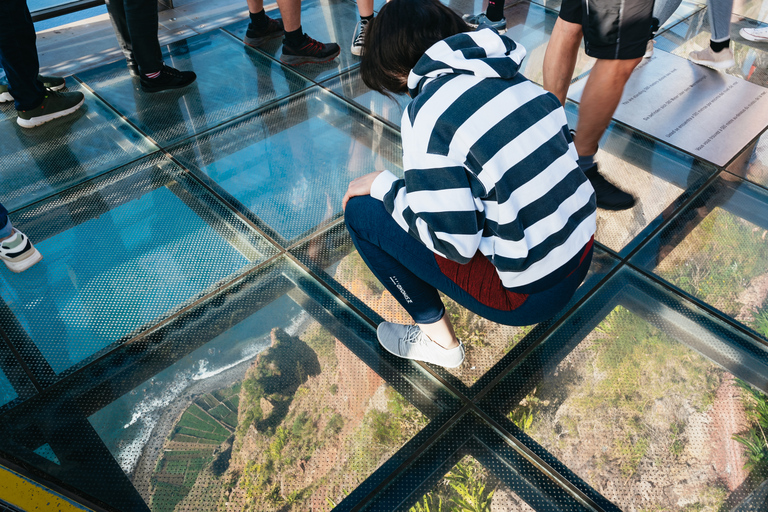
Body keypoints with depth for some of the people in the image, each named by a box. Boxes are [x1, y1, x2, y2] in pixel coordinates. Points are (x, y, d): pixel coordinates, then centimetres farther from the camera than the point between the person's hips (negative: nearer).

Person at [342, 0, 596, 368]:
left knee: (361, 210, 0)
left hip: (528, 294, -8)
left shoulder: (428, 113, -19)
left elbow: (455, 245, -21)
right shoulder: (516, 79, 3)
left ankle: (438, 340, 12)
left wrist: (383, 186, -5)